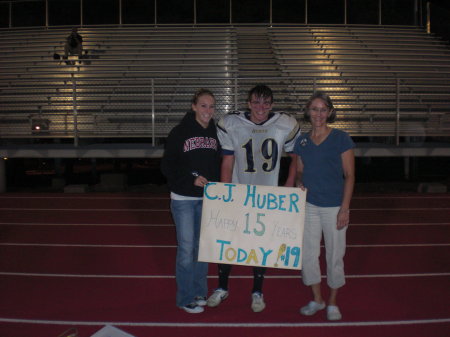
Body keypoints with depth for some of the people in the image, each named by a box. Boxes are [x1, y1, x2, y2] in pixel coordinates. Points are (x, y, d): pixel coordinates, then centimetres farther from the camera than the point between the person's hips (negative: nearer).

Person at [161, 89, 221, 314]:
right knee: (186, 248, -1)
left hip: (207, 198, 5)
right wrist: (191, 178, -19)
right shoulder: (180, 132, -8)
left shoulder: (215, 133, 5)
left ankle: (199, 292, 28)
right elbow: (167, 166, -9)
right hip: (183, 198, -4)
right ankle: (186, 298, 12)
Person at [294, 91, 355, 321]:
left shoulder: (341, 138, -5)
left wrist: (344, 208, -12)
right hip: (309, 205, 4)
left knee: (334, 255, 6)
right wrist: (299, 183, -8)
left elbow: (349, 175, -6)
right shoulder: (302, 141, 7)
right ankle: (316, 300, 27)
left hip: (334, 206, -3)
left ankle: (332, 303, 25)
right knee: (307, 253, 6)